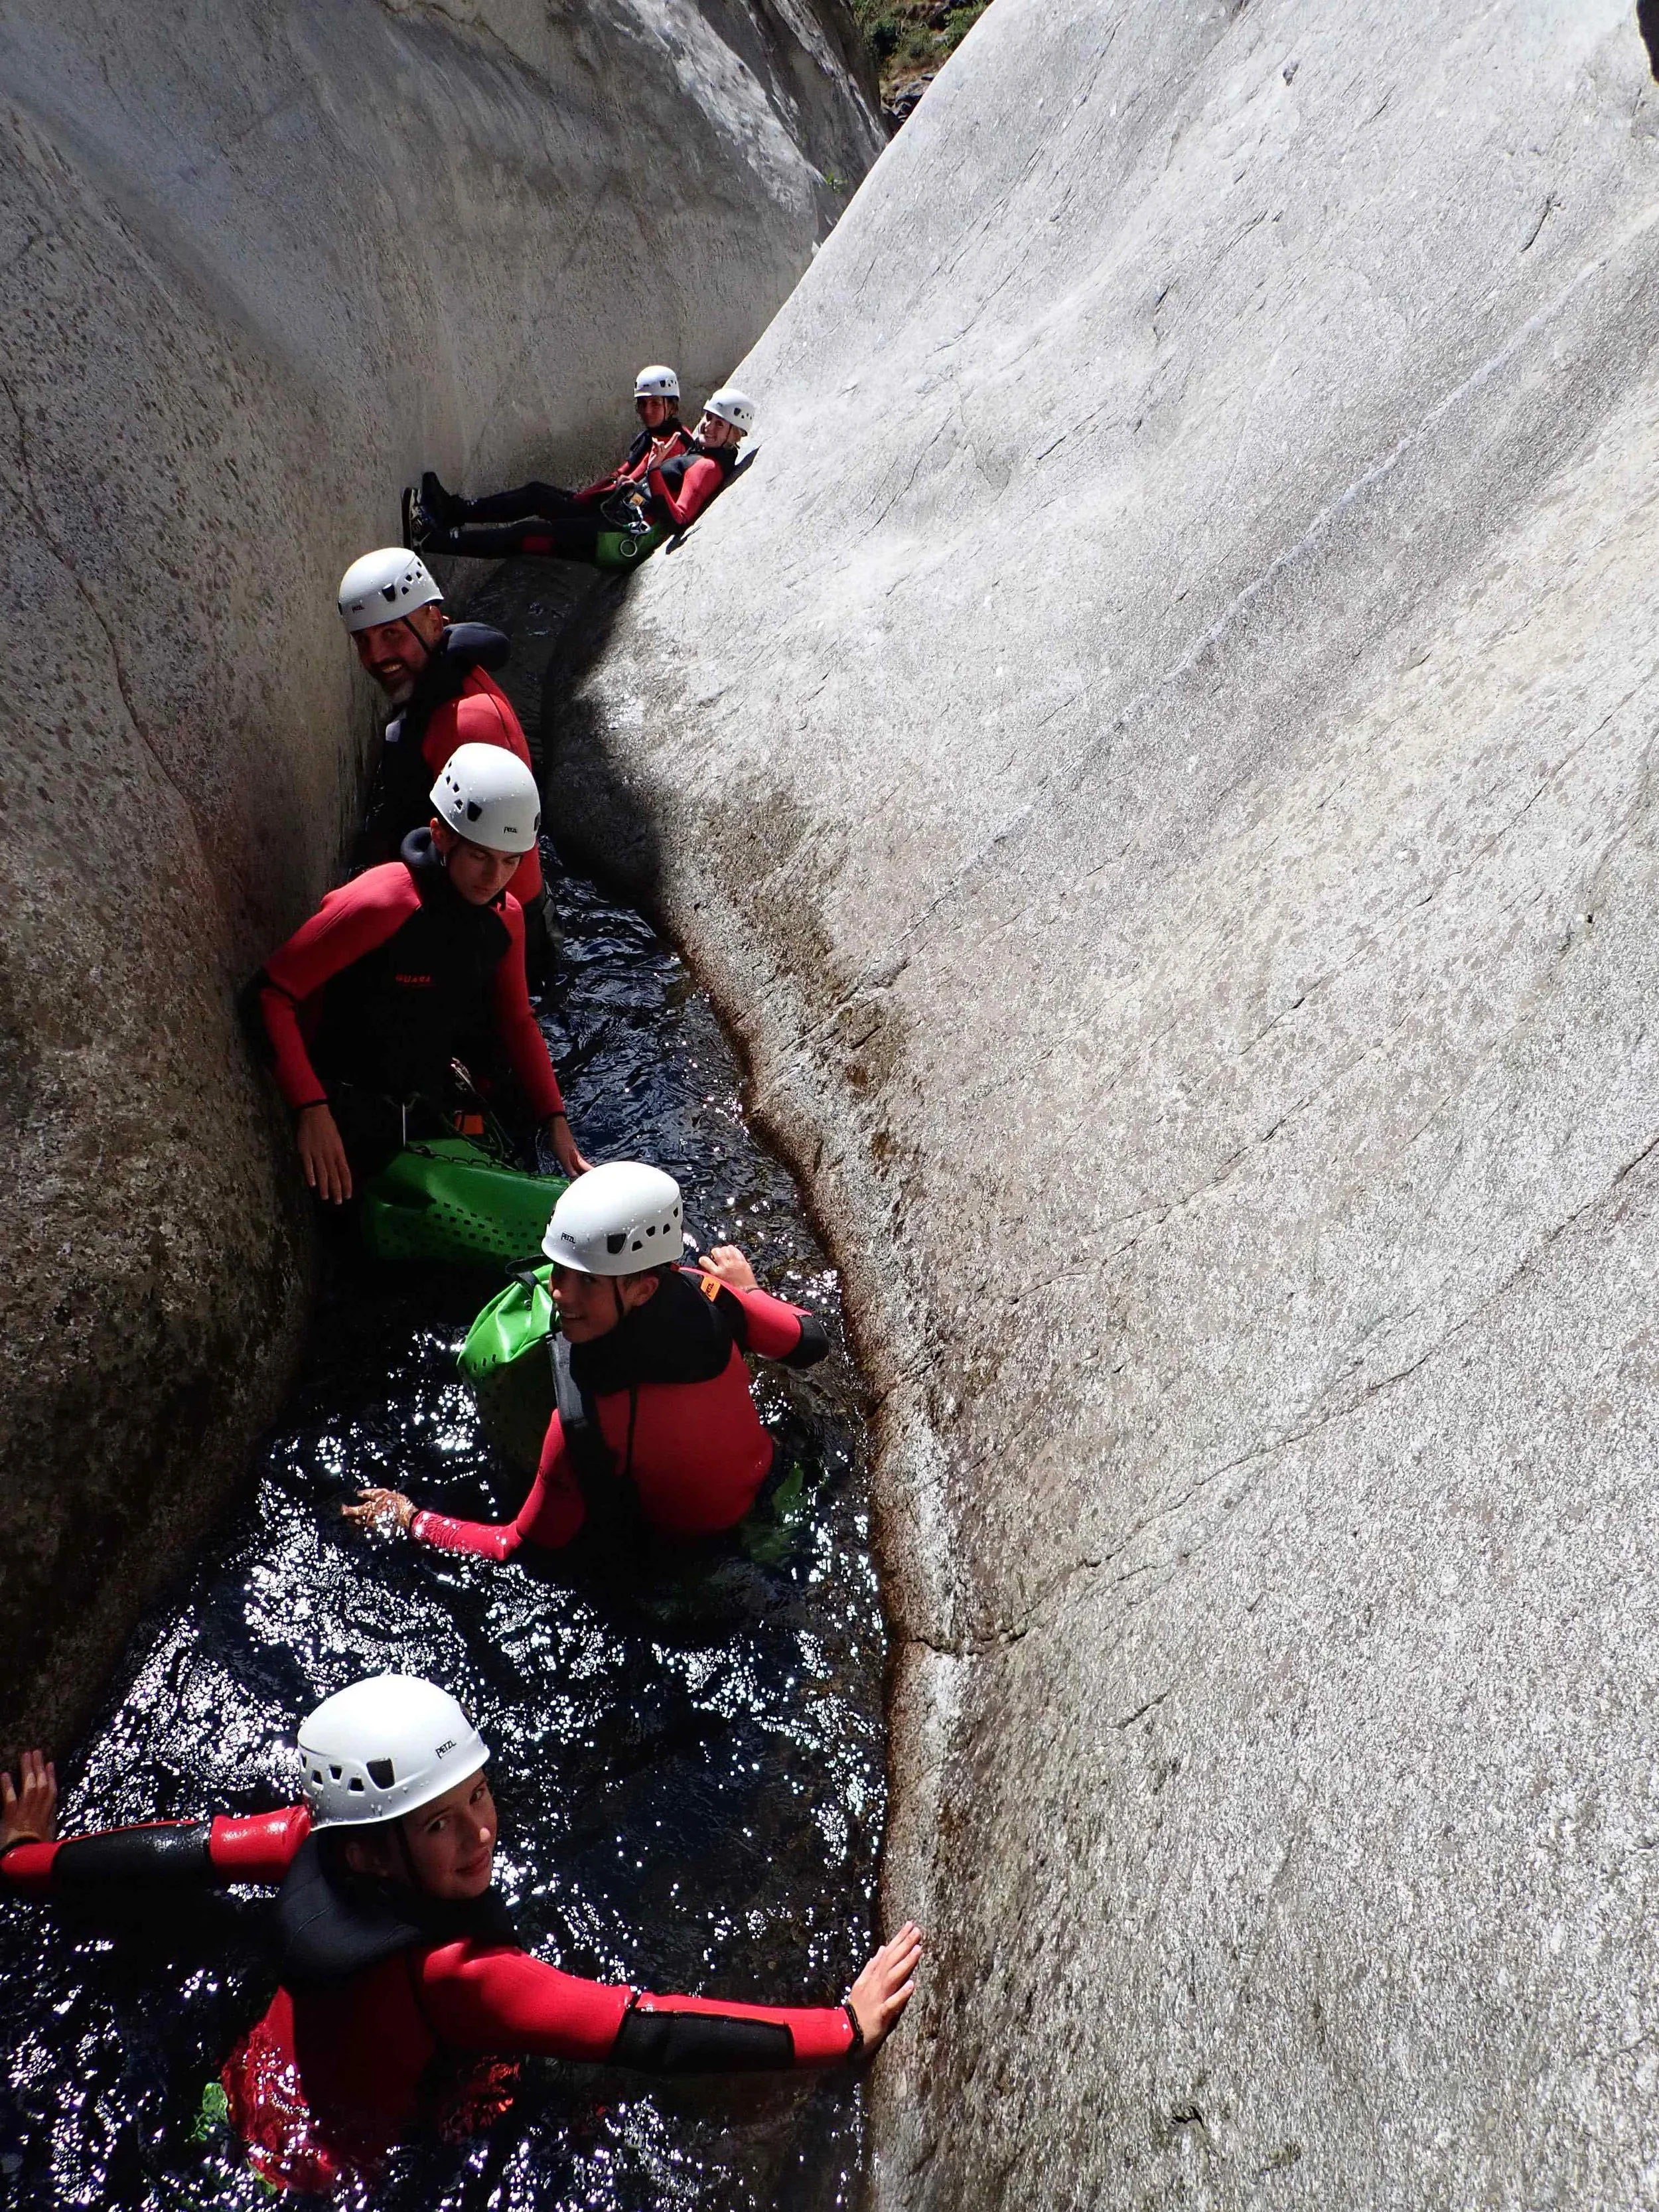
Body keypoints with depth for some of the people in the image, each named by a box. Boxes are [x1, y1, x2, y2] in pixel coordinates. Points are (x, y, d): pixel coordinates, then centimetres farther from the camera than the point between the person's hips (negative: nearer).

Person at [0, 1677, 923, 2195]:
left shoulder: (318, 1836, -29)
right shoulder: (456, 1971, -45)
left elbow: (180, 1851, -13)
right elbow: (650, 2035, -49)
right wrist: (845, 2028, -49)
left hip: (260, 2090, 6)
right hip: (350, 2164, -5)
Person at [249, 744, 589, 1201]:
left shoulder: (505, 918, -3)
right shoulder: (379, 905, -25)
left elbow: (516, 1023, 11)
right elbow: (271, 993, -23)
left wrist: (556, 1122, 2)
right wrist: (311, 1109, -32)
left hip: (427, 1111, 6)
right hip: (349, 1124, -6)